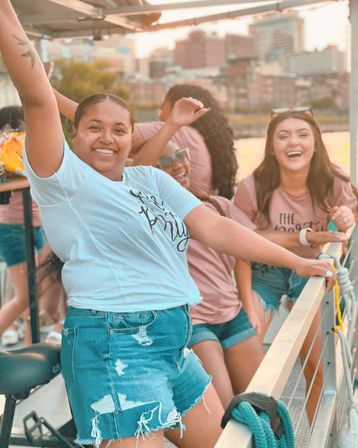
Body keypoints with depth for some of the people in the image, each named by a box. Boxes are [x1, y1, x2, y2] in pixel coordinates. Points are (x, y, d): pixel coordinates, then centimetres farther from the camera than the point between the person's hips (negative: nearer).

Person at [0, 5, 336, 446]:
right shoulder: (64, 178, -5)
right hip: (115, 344, -8)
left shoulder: (151, 179, 13)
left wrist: (296, 262, 8)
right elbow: (38, 100, -19)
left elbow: (215, 229, 10)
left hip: (173, 344, 8)